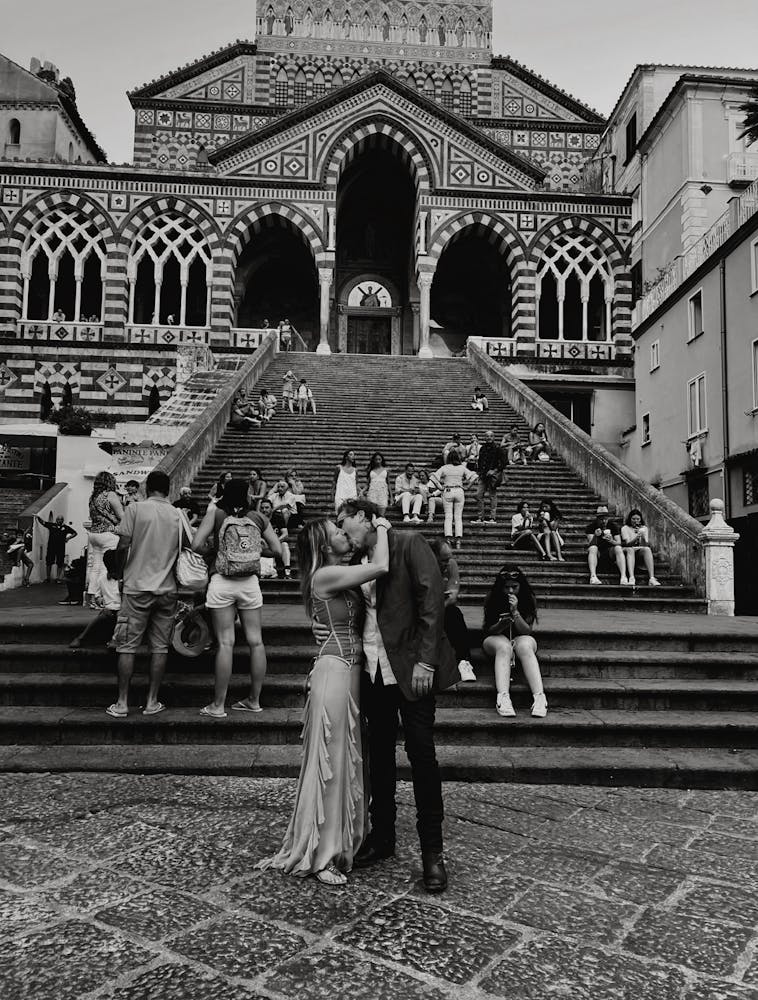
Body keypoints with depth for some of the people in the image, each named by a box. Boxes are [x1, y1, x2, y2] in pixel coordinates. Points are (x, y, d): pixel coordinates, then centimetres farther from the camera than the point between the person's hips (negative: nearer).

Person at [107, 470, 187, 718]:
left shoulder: (135, 509, -5)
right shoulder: (178, 515, 3)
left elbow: (123, 544, -8)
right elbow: (190, 546, 7)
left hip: (137, 587, -2)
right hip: (167, 589, 3)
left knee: (127, 646, 6)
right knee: (160, 647, 8)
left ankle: (122, 703, 9)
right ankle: (152, 702, 12)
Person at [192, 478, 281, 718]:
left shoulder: (216, 513, -1)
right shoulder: (258, 517, 6)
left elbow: (196, 544, -8)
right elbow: (277, 550, 6)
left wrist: (212, 552, 11)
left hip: (222, 582, -2)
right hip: (250, 583, 2)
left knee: (226, 643, -1)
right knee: (255, 641, 8)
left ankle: (218, 705, 4)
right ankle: (254, 700, 17)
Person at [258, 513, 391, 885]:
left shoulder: (341, 578, 16)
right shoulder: (325, 575, -14)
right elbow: (381, 567, -19)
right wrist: (381, 528, -8)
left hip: (352, 670, 9)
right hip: (335, 670, -9)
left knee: (347, 759, 16)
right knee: (329, 760, 0)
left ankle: (342, 840, 29)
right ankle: (321, 854, 12)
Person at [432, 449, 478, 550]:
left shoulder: (444, 468, 0)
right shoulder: (462, 468, 3)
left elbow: (434, 477, -5)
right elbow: (474, 476, 1)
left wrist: (441, 487, 2)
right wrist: (467, 485, 9)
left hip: (447, 492, -1)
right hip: (459, 491, 1)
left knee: (448, 516, 2)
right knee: (458, 517, 4)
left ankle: (448, 539, -8)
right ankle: (458, 540, -3)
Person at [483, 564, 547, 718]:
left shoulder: (528, 599, -6)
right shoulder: (492, 598, -7)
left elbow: (527, 631, -9)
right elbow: (488, 630, -3)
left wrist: (515, 612, -24)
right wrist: (500, 625, -26)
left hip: (521, 638, 1)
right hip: (495, 638, -1)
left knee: (525, 646, -35)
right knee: (504, 647, -37)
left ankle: (539, 697, -49)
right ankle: (503, 698, -54)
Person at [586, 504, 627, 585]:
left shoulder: (613, 525, 2)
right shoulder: (591, 526, -2)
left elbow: (619, 543, -4)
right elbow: (589, 545, -11)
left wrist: (611, 541, -27)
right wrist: (595, 536, -31)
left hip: (609, 552, 1)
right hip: (597, 552, -1)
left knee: (618, 549, -28)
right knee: (593, 549, -33)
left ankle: (624, 577, -41)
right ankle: (593, 576, -50)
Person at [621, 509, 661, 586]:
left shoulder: (644, 528, 14)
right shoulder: (625, 528, 4)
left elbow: (646, 545, 2)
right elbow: (627, 544, -10)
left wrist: (643, 536, -18)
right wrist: (637, 537, -26)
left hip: (640, 550, 3)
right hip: (627, 550, -2)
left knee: (647, 549, -30)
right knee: (630, 550, -37)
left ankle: (652, 578, -41)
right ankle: (631, 578, -52)